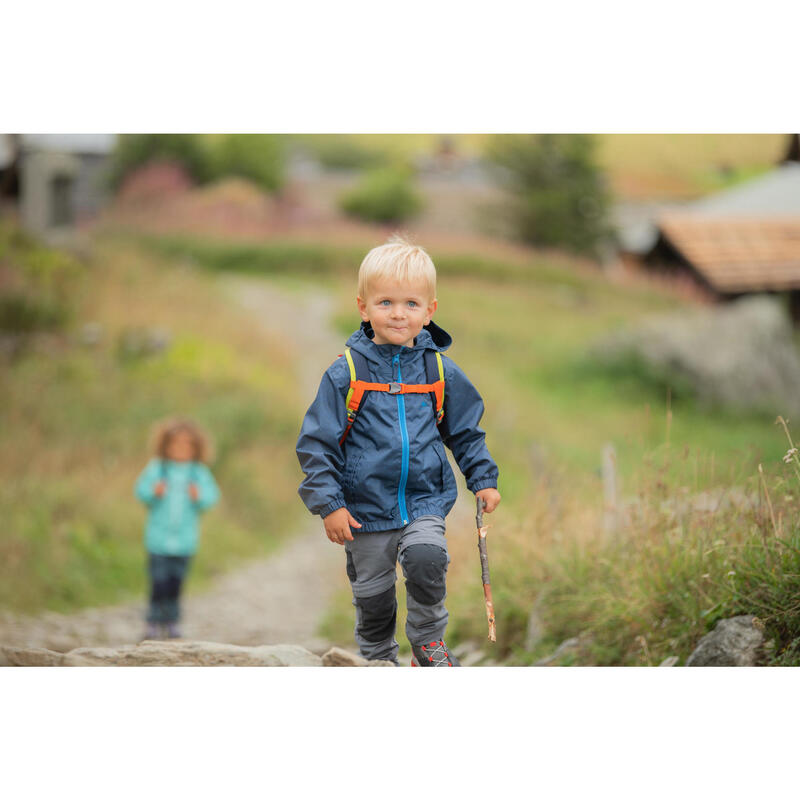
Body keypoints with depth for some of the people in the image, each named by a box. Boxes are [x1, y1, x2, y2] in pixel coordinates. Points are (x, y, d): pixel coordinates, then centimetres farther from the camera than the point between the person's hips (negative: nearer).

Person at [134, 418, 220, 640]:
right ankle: (153, 623, 3)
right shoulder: (157, 468, -1)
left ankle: (171, 621, 19)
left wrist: (199, 496, -20)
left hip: (184, 538, 2)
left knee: (176, 582, 7)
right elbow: (141, 490, -2)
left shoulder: (199, 473, 1)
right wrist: (154, 491, -22)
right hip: (159, 536, -2)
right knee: (159, 582, -5)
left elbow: (212, 495, 0)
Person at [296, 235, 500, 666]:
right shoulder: (346, 373, -7)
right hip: (366, 510, 0)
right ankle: (378, 658, 34)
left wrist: (483, 479, 8)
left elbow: (465, 431, 15)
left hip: (425, 503, 0)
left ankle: (428, 641, -3)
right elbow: (317, 442, -5)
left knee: (426, 555, -26)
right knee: (372, 594, 8)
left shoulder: (441, 372, 1)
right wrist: (329, 503, -10)